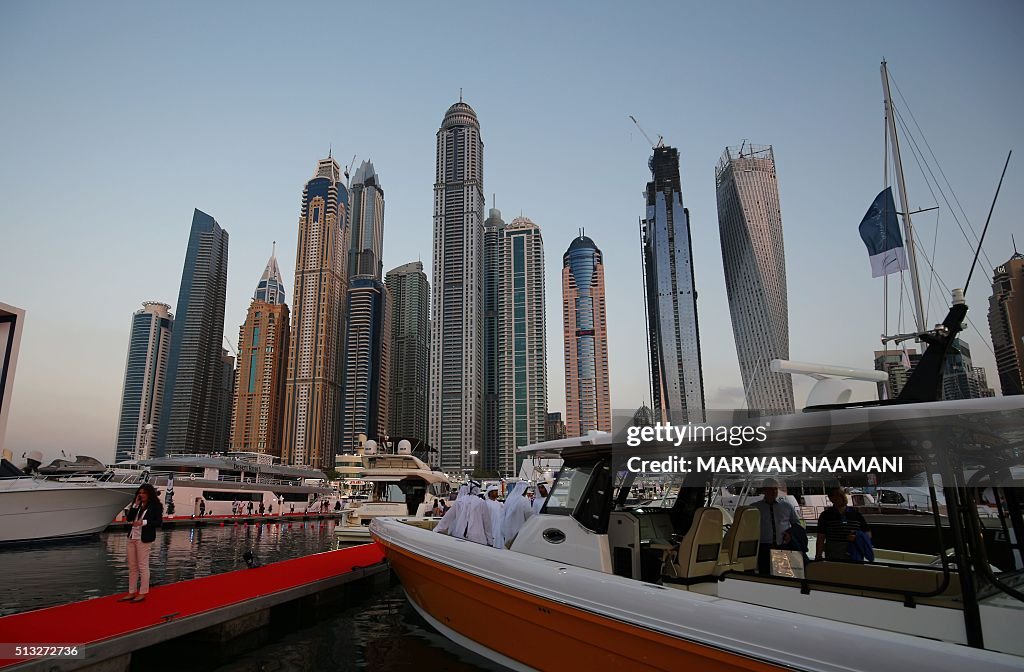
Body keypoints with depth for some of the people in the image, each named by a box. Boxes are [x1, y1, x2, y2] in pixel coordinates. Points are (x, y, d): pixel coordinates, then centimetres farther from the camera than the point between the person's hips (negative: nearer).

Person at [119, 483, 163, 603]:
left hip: (144, 539, -7)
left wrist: (144, 522, -22)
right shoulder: (137, 505, 11)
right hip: (132, 538, 7)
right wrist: (135, 505, -5)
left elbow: (159, 522, -11)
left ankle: (143, 593, 7)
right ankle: (131, 593, 21)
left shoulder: (156, 506, -7)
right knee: (132, 567, 12)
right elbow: (129, 518, 2)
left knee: (143, 566, -1)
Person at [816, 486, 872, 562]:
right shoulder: (826, 515, 1)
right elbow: (820, 539, 1)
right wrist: (818, 558, -5)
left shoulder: (856, 514, 7)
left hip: (855, 559, 2)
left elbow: (868, 534, 13)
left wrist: (857, 538, -8)